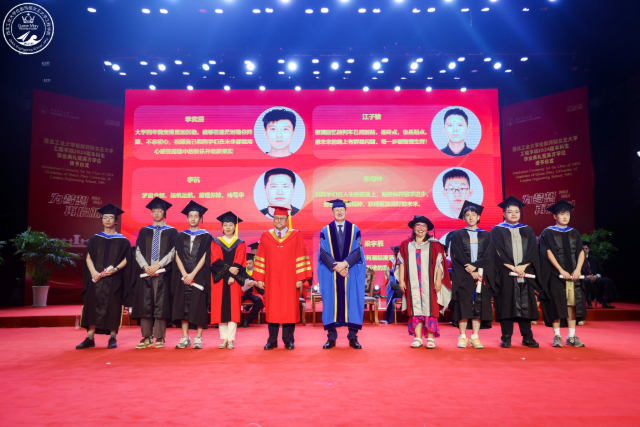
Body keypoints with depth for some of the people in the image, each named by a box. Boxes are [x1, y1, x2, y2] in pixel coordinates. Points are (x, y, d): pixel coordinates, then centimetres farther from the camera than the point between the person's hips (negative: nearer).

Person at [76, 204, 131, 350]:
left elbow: (126, 260, 1)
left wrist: (115, 269, -17)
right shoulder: (94, 239, 13)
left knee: (112, 307, -2)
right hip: (96, 278, 2)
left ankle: (112, 338, 5)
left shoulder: (122, 241, 6)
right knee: (93, 306, -2)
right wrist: (93, 272, -11)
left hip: (113, 279, -2)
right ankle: (90, 338, 2)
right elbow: (88, 258, 7)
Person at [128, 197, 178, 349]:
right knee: (145, 304, 1)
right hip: (145, 272, 3)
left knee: (161, 304, -3)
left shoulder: (171, 231, 7)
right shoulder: (144, 231, 15)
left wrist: (157, 266, -12)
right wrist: (145, 266, -9)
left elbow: (171, 252, -2)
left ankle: (159, 338, 2)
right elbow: (138, 252, 8)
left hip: (162, 272, -3)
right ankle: (146, 338, 7)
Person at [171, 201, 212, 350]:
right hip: (183, 276, 3)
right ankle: (185, 338, 7)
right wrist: (184, 274, -10)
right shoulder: (181, 236, 11)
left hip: (199, 276, -3)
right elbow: (178, 257, 3)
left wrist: (193, 274, -13)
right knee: (183, 306, 0)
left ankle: (198, 338, 2)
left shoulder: (206, 236, 4)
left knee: (199, 306, -4)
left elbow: (204, 258, -4)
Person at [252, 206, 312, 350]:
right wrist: (259, 278, -1)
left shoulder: (296, 236, 3)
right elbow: (260, 258, 6)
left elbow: (301, 258, -1)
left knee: (289, 309, 2)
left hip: (290, 281, -1)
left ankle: (288, 340, 13)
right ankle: (272, 340, 13)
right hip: (271, 280, 1)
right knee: (272, 309, 4)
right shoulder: (266, 236, 8)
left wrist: (300, 278, -7)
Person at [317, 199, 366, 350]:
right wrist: (336, 267, -14)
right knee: (331, 302, 0)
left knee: (352, 302, 0)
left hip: (351, 273, 0)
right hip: (331, 273, 0)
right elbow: (324, 253, -2)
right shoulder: (325, 231, 7)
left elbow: (357, 251, -2)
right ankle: (331, 338, 7)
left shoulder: (354, 230, 7)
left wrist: (345, 263, -16)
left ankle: (353, 337, 8)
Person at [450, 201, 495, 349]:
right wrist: (470, 271, -12)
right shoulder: (459, 235, 8)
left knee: (479, 305, 0)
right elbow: (458, 256, -2)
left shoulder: (486, 235, 13)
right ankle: (462, 336, 2)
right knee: (463, 305, -4)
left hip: (481, 274, 2)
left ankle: (475, 337, 6)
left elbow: (488, 255, 1)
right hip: (463, 276, -2)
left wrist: (475, 266, -14)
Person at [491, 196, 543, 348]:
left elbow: (533, 250, 5)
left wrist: (523, 266, -10)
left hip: (525, 273, 3)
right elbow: (498, 252, -5)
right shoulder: (497, 230, 5)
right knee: (506, 305, -2)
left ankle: (527, 337, 11)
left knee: (526, 305, 3)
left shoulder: (527, 230, 15)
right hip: (505, 274, -3)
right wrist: (512, 267, -14)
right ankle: (506, 338, 4)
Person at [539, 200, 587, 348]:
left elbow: (581, 252, 6)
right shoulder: (548, 233, 1)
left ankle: (572, 336, 8)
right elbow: (549, 253, -8)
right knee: (557, 304, -4)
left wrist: (578, 270, -10)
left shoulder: (574, 233, 13)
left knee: (572, 303, 2)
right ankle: (557, 336, 2)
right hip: (555, 274, -4)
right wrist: (561, 270, -16)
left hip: (573, 274, 4)